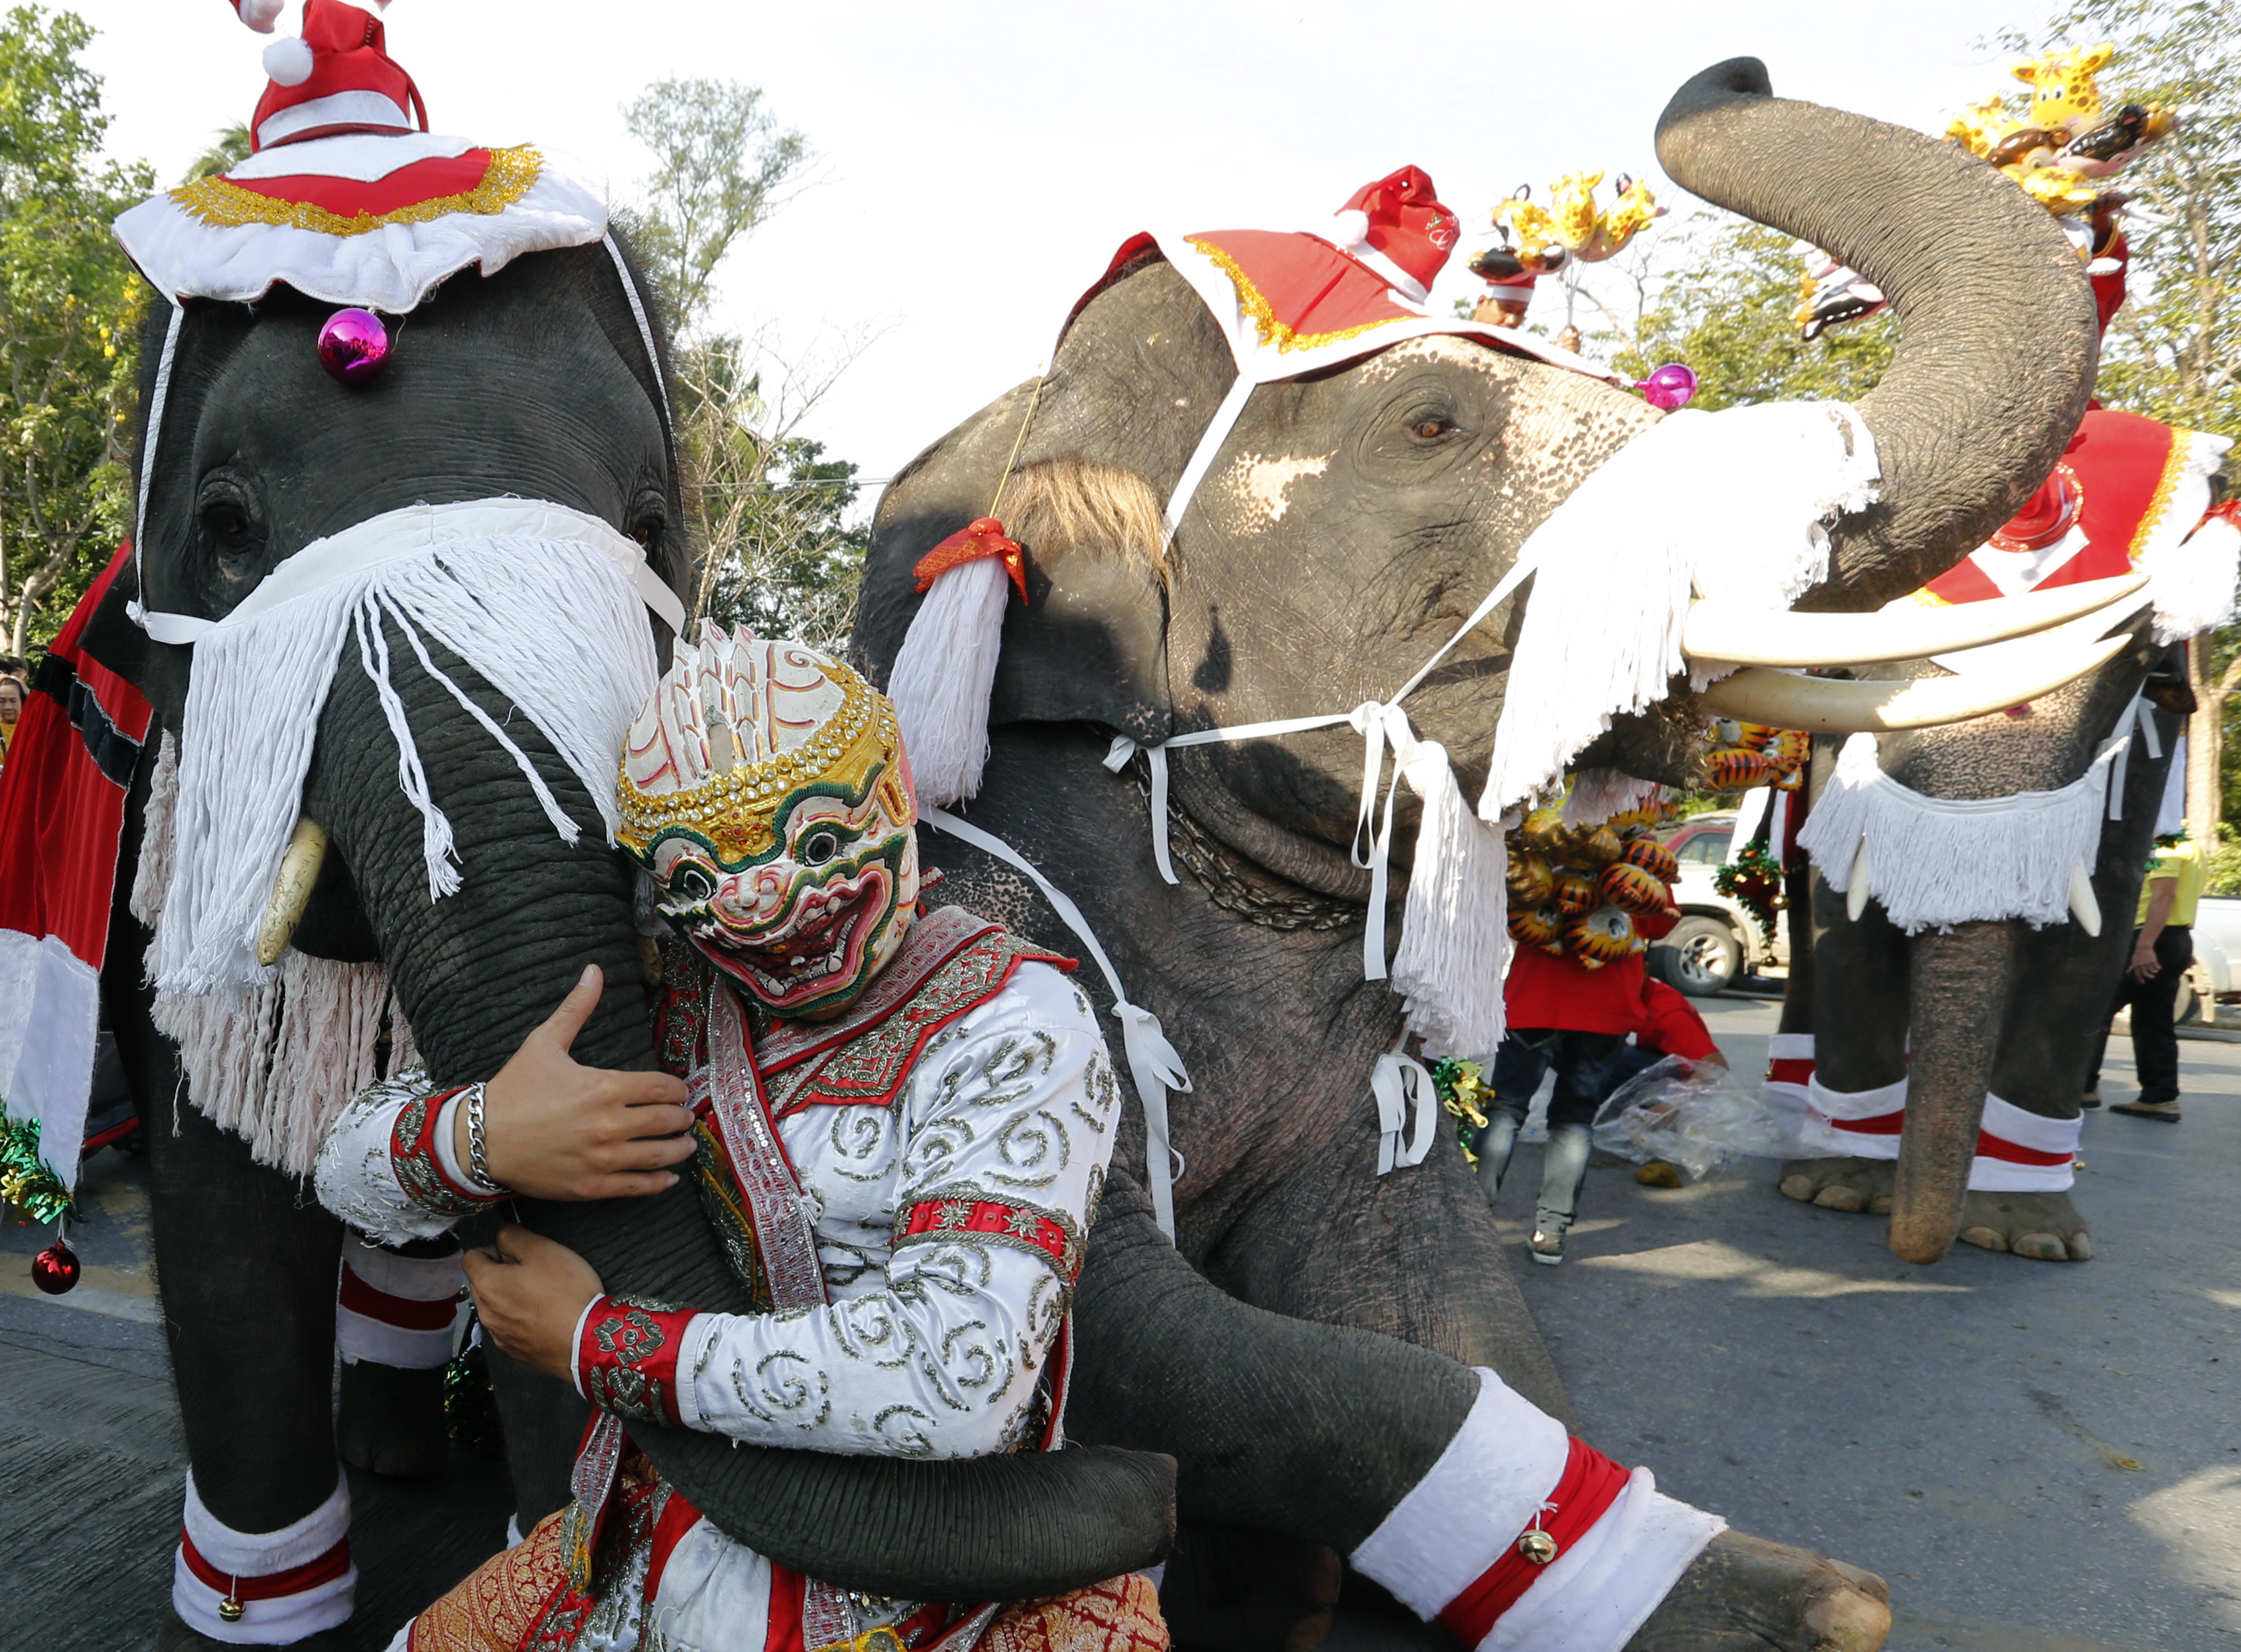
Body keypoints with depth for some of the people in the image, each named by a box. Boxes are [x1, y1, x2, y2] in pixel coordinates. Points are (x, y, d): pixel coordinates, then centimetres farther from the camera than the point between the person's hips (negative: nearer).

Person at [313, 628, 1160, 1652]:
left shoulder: (1006, 1023, -17)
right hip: (662, 1539, 6)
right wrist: (478, 1137, -19)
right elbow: (351, 1168, 5)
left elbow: (954, 1379, -30)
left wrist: (592, 1343, -19)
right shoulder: (661, 999, 0)